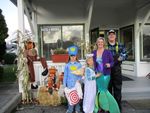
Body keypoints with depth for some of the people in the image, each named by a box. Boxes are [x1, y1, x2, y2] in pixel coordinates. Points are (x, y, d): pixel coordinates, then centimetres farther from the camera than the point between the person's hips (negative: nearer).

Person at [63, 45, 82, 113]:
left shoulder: (79, 65, 1)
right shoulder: (67, 65, 3)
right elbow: (65, 75, 4)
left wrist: (79, 79, -17)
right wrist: (64, 84, 3)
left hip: (76, 84, 0)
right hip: (69, 84, 1)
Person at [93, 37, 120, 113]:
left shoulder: (108, 52, -4)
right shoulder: (94, 52, 6)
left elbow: (112, 62, 0)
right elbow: (93, 63, 11)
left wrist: (109, 65, -20)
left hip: (105, 74, -3)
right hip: (97, 74, 3)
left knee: (103, 90, -2)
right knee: (99, 91, 5)